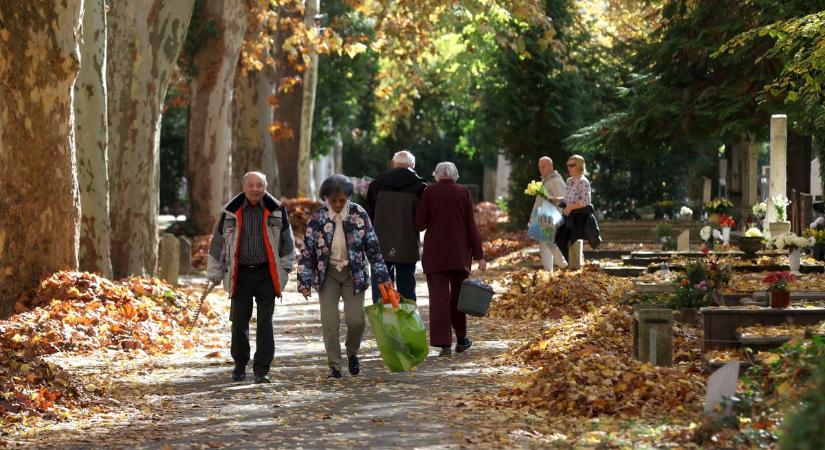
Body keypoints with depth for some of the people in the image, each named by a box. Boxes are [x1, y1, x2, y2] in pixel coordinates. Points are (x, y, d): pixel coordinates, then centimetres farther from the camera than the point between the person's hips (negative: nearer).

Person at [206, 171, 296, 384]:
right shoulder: (231, 211, 0)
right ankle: (240, 364, 23)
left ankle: (261, 370, 0)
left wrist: (286, 266, 10)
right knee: (239, 322, 5)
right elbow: (218, 242, 8)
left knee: (265, 323, -4)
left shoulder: (276, 210, 0)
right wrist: (215, 274, 9)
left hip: (266, 274, -1)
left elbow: (287, 240, 11)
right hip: (240, 275, 1)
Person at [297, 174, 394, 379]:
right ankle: (334, 366, 4)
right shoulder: (318, 218, -5)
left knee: (356, 319, -6)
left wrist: (383, 277, 0)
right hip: (328, 274, 0)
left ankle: (352, 352, 24)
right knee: (329, 321, -7)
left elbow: (372, 246, 1)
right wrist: (304, 281, -5)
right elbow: (308, 250, 0)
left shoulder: (359, 214, -5)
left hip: (354, 273, 0)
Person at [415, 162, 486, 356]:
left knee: (439, 296, -1)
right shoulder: (463, 192, 0)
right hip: (460, 253, 2)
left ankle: (443, 343, -8)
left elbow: (419, 223, -5)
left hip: (435, 252, -2)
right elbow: (471, 225, -2)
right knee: (458, 295, 16)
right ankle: (461, 339, 23)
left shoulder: (430, 191, -5)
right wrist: (479, 255, 0)